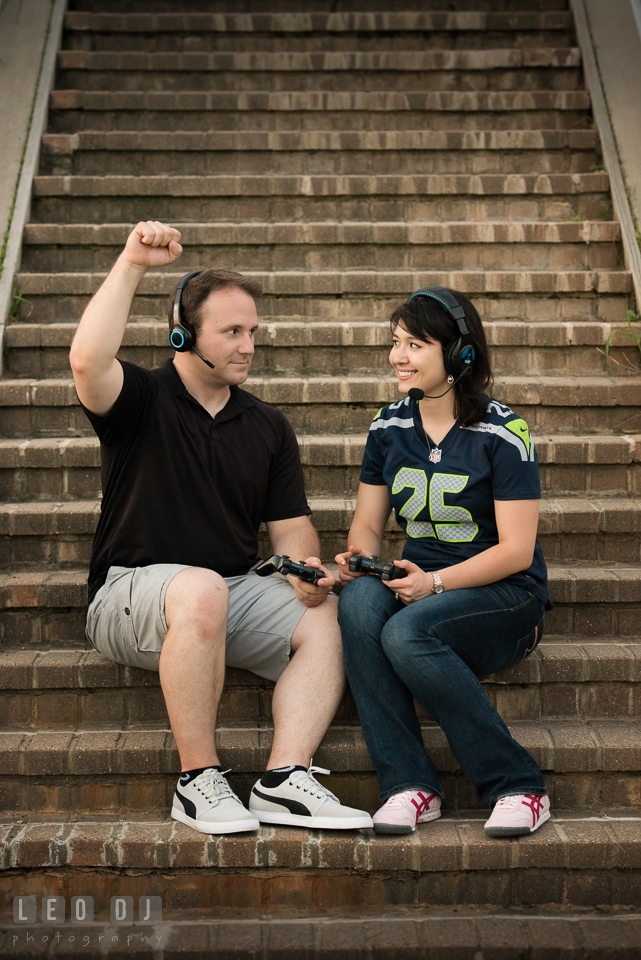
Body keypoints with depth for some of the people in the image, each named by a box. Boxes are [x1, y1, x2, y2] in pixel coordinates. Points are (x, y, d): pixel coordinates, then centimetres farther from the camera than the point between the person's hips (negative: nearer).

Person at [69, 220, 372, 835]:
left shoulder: (268, 427, 14)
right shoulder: (142, 400, 1)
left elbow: (289, 526, 11)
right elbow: (87, 361, -23)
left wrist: (308, 573, -11)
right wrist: (132, 264, -20)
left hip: (235, 594, 5)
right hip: (131, 593, -4)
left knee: (332, 616, -20)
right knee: (201, 588, -38)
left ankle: (285, 779, -23)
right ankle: (199, 782, -24)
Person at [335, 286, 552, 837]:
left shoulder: (503, 434, -9)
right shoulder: (389, 428, 8)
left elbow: (515, 551, -12)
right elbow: (368, 523, 12)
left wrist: (435, 583, -23)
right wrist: (360, 558, -11)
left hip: (504, 594, -4)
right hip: (420, 586, 5)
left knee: (406, 633, -34)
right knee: (357, 602, -29)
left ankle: (518, 786, -17)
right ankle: (409, 785, -24)